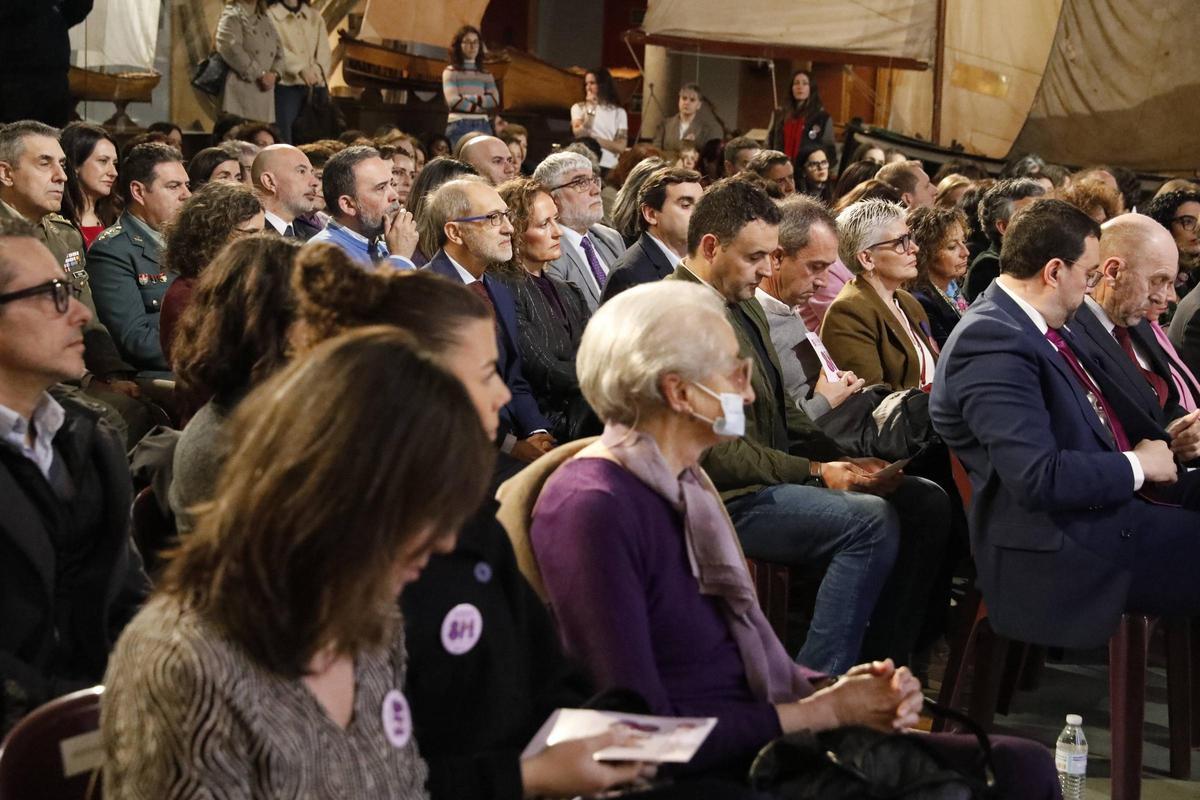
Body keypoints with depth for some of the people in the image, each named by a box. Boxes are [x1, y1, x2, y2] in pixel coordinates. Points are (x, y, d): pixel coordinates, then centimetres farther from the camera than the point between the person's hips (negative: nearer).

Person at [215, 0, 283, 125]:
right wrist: (260, 74, -14)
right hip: (241, 89, -7)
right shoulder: (231, 15, 0)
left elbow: (279, 50, 18)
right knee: (240, 133, -14)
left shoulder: (265, 19, 23)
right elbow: (230, 49, -14)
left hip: (264, 92, 7)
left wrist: (274, 73, -4)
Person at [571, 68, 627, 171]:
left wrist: (594, 139, -7)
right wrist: (591, 109, -10)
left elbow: (621, 147, 0)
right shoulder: (578, 108, 8)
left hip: (608, 167, 1)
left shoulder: (619, 112, 8)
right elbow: (579, 135, -7)